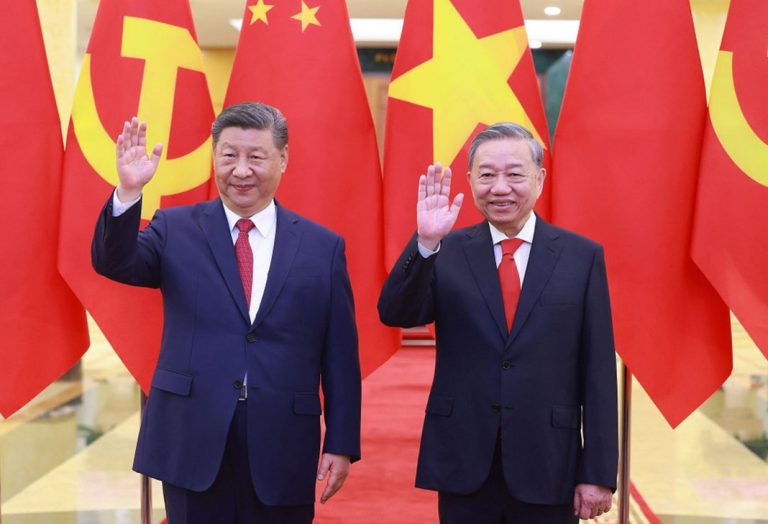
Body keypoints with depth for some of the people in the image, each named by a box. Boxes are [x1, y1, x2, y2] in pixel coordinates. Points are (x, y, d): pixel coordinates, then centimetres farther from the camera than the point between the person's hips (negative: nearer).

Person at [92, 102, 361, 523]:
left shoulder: (323, 247, 3)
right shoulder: (176, 230, 4)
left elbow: (340, 356, 3)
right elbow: (114, 263, -11)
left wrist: (342, 443, 0)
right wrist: (128, 192, -27)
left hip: (283, 453, 0)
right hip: (193, 445, 0)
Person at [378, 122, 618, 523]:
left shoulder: (582, 256, 0)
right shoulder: (447, 253, 2)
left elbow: (598, 371, -1)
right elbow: (394, 314, -10)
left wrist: (598, 472, -3)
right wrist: (425, 242, -23)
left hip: (547, 469, 0)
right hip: (463, 466, 1)